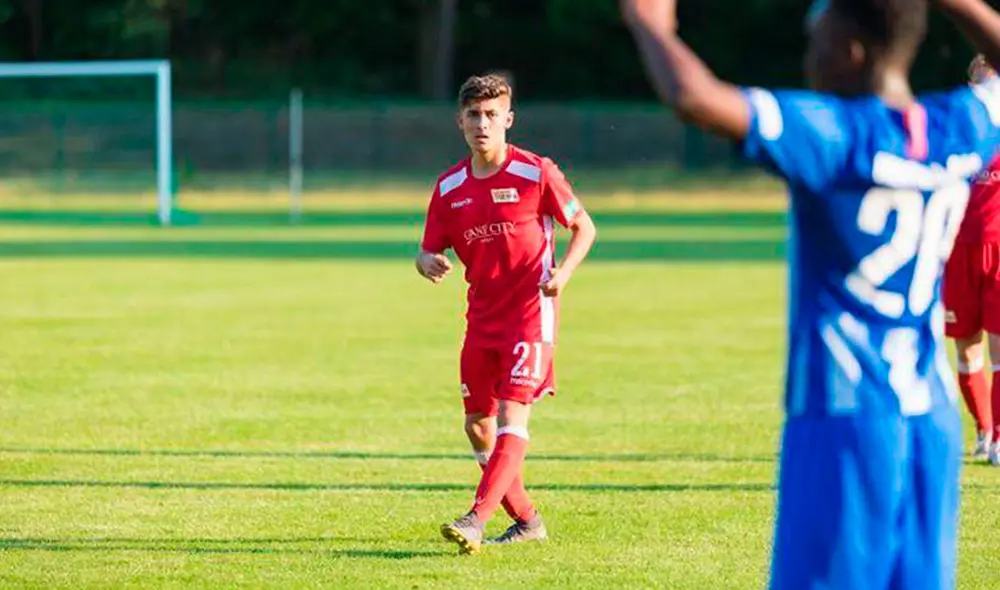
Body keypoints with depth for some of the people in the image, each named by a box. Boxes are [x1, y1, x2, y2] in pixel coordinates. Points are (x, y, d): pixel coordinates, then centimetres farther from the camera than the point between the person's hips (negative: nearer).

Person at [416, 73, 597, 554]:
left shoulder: (535, 173, -7)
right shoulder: (449, 188, 5)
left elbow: (584, 228, 1)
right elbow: (429, 250, 9)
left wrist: (562, 273, -16)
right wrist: (429, 264, -16)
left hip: (530, 313, -6)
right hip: (482, 317, 6)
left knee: (511, 417, -17)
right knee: (478, 427, 7)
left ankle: (477, 520, -25)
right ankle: (526, 520, 21)